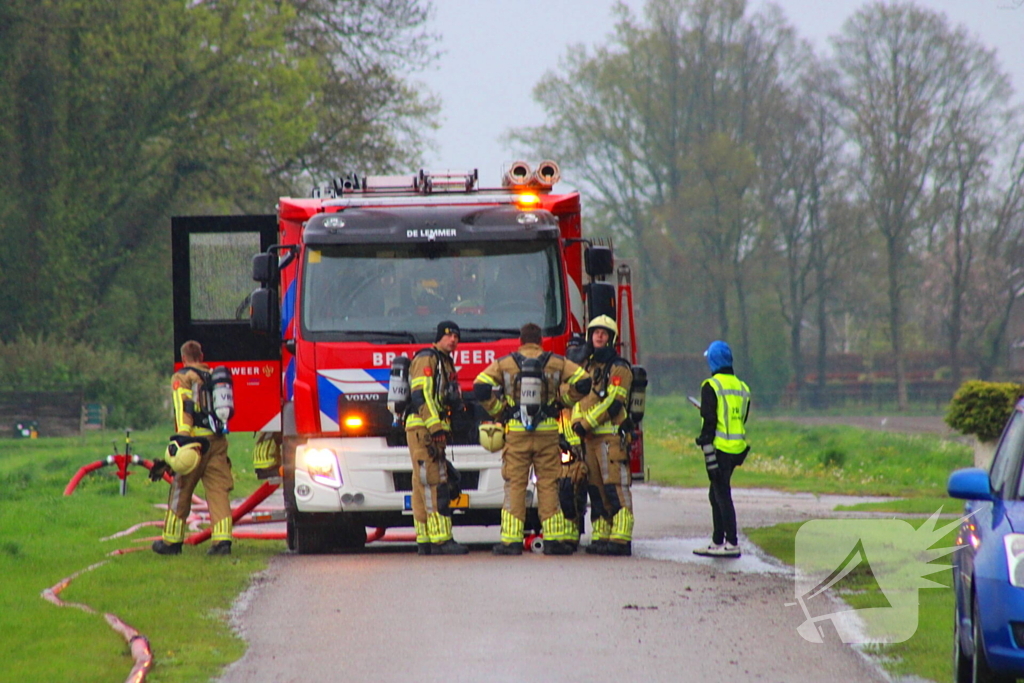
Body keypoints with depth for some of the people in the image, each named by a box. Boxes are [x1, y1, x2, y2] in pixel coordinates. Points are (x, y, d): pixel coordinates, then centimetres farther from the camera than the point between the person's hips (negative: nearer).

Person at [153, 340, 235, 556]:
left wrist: (182, 436, -24)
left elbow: (183, 407, -14)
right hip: (218, 441, 5)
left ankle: (172, 541, 13)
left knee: (181, 492, 5)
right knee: (218, 491, 1)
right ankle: (222, 540, -12)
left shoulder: (182, 378, 1)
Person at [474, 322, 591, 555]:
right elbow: (582, 382, -2)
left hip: (516, 432, 0)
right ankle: (554, 539, 3)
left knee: (515, 485, 2)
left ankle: (511, 541, -1)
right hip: (547, 432, 0)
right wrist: (562, 400, 11)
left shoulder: (504, 364, 3)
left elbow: (481, 387, -6)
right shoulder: (557, 363, 4)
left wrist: (498, 410, 6)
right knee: (548, 484, 5)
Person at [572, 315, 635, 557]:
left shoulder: (618, 369, -4)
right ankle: (600, 536, 10)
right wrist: (577, 422, 3)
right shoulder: (587, 367, 20)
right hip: (590, 438, 8)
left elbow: (613, 403, -13)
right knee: (596, 489, 7)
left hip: (611, 435, -8)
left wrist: (587, 423, -15)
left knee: (616, 488, -12)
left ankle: (620, 539, -16)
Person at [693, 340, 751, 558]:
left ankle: (732, 544, -9)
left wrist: (708, 454, -16)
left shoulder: (711, 387, -10)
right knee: (716, 494, 16)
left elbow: (709, 423, -14)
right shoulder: (742, 387, 13)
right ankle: (717, 543, 19)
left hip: (720, 448, -7)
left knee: (722, 495, -5)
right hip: (737, 449, 7)